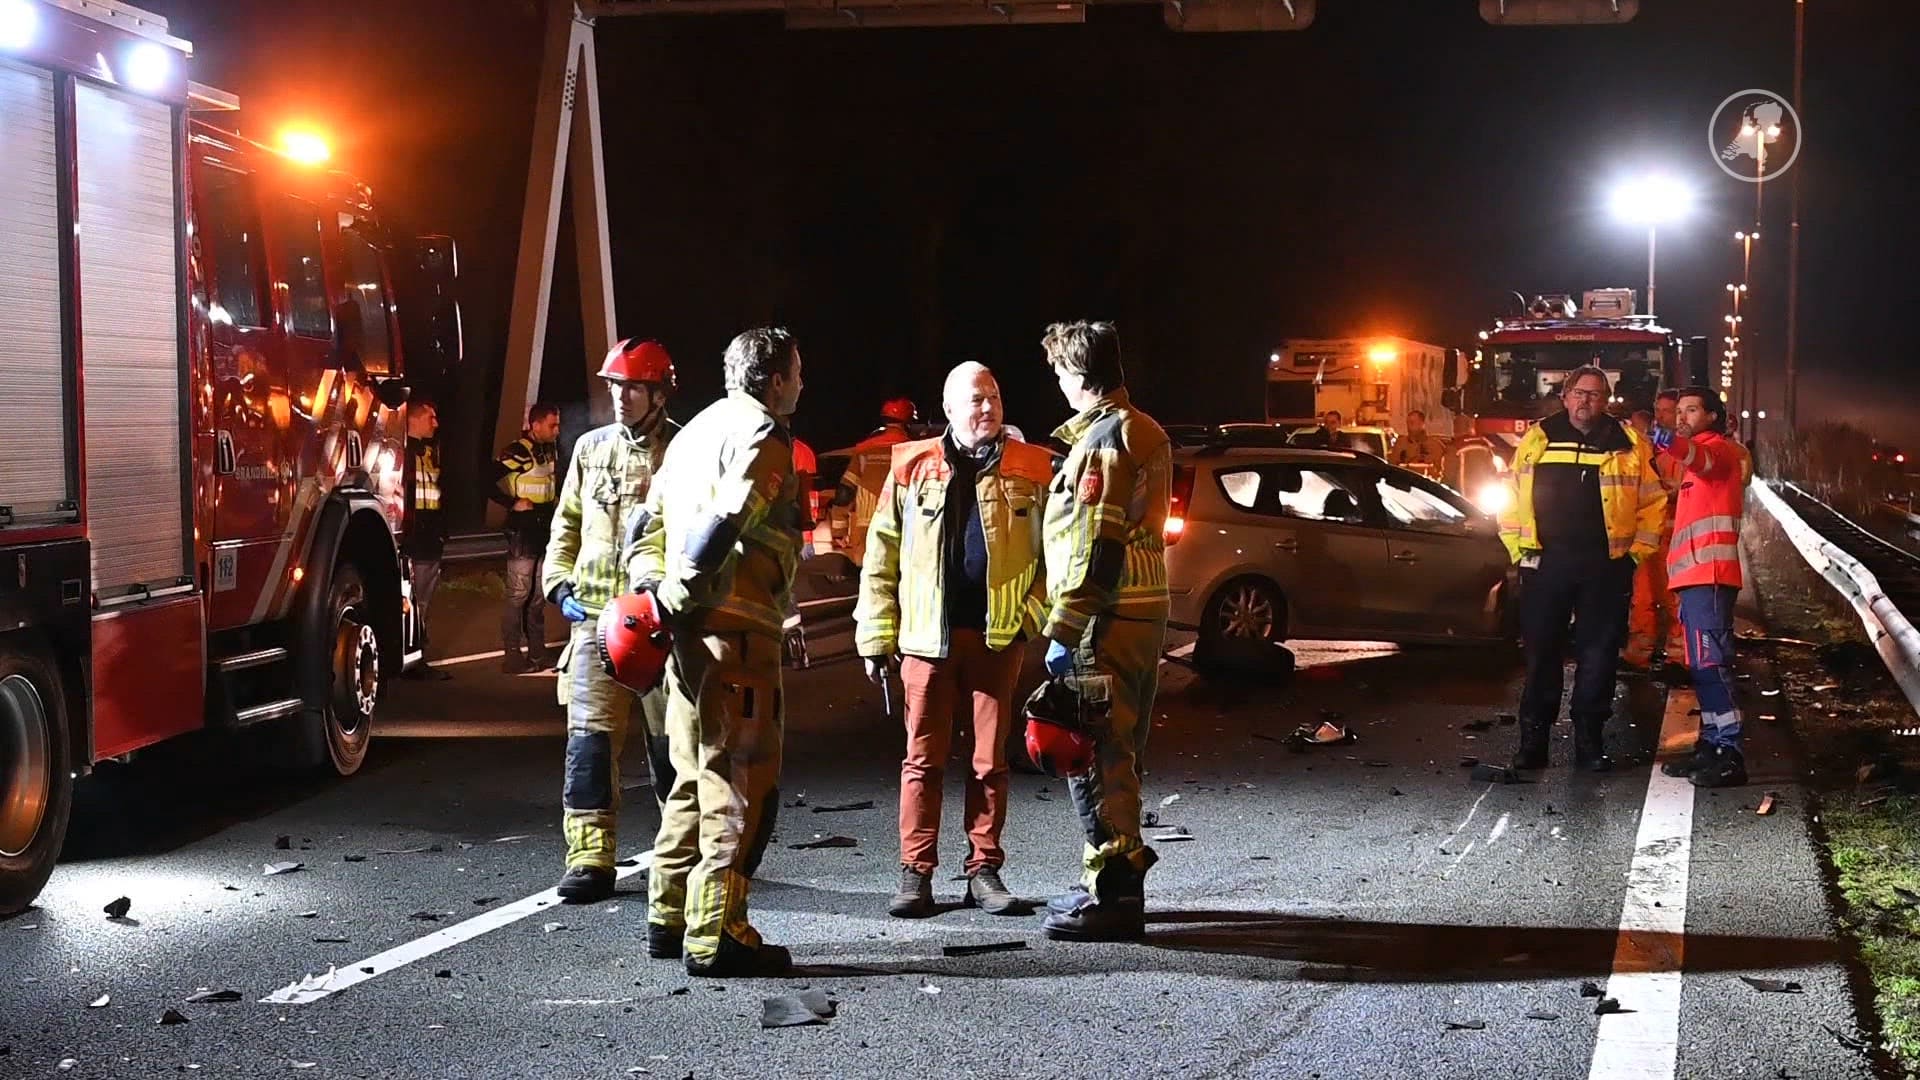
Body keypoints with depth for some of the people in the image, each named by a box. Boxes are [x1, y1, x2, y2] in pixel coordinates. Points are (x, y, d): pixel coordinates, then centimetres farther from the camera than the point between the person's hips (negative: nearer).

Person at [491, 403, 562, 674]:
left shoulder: (551, 449, 10)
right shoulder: (518, 452, -15)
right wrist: (513, 503, -17)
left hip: (545, 531, 8)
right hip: (523, 532, -8)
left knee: (538, 597, 13)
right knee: (518, 595, -4)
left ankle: (537, 654, 19)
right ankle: (512, 656, 0)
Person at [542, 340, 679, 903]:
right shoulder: (591, 448, 12)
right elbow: (567, 524, 19)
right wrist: (560, 583, 6)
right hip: (595, 617, 3)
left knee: (671, 744, 6)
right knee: (589, 740, -3)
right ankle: (590, 857, 0)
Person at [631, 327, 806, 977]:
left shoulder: (698, 431, 22)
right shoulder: (761, 436, -8)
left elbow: (650, 525, 20)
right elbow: (723, 524, -22)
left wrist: (651, 588, 8)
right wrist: (678, 598, -16)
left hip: (692, 632, 9)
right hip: (737, 631, -9)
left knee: (696, 777, 18)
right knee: (741, 785, -5)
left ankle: (668, 921, 23)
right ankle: (715, 936, -6)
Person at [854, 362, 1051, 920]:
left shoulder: (1032, 470, 5)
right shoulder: (912, 467, 4)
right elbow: (881, 555, 4)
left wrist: (1038, 616, -8)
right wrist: (877, 637, 0)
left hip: (999, 637, 0)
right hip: (928, 637, 0)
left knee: (991, 760, 7)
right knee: (923, 759, 4)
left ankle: (984, 870, 16)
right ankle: (915, 874, 10)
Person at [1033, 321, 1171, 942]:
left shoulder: (1104, 438, -15)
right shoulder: (1146, 432, 16)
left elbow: (1097, 545, -20)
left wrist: (1064, 630, -20)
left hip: (1105, 622, -10)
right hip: (1143, 611, 10)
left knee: (1096, 758, -6)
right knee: (1116, 756, 17)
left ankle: (1113, 896, -4)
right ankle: (1117, 883, 27)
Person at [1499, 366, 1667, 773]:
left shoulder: (1628, 445, 5)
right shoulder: (1537, 440, 8)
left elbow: (1654, 502, 9)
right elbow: (1511, 498, 13)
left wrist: (1638, 551, 2)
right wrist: (1517, 547, 4)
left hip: (1605, 567, 0)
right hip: (1544, 564, 0)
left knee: (1598, 655, 3)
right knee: (1540, 653, 3)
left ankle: (1590, 741, 12)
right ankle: (1533, 741, 10)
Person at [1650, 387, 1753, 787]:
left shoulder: (1718, 448, -4)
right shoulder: (1699, 460, 28)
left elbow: (1702, 457, -28)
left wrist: (1673, 444, -49)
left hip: (1708, 576, -10)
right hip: (1696, 576, 10)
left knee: (1710, 663, -16)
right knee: (1703, 665, 12)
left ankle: (1730, 753, -19)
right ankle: (1711, 746, 18)